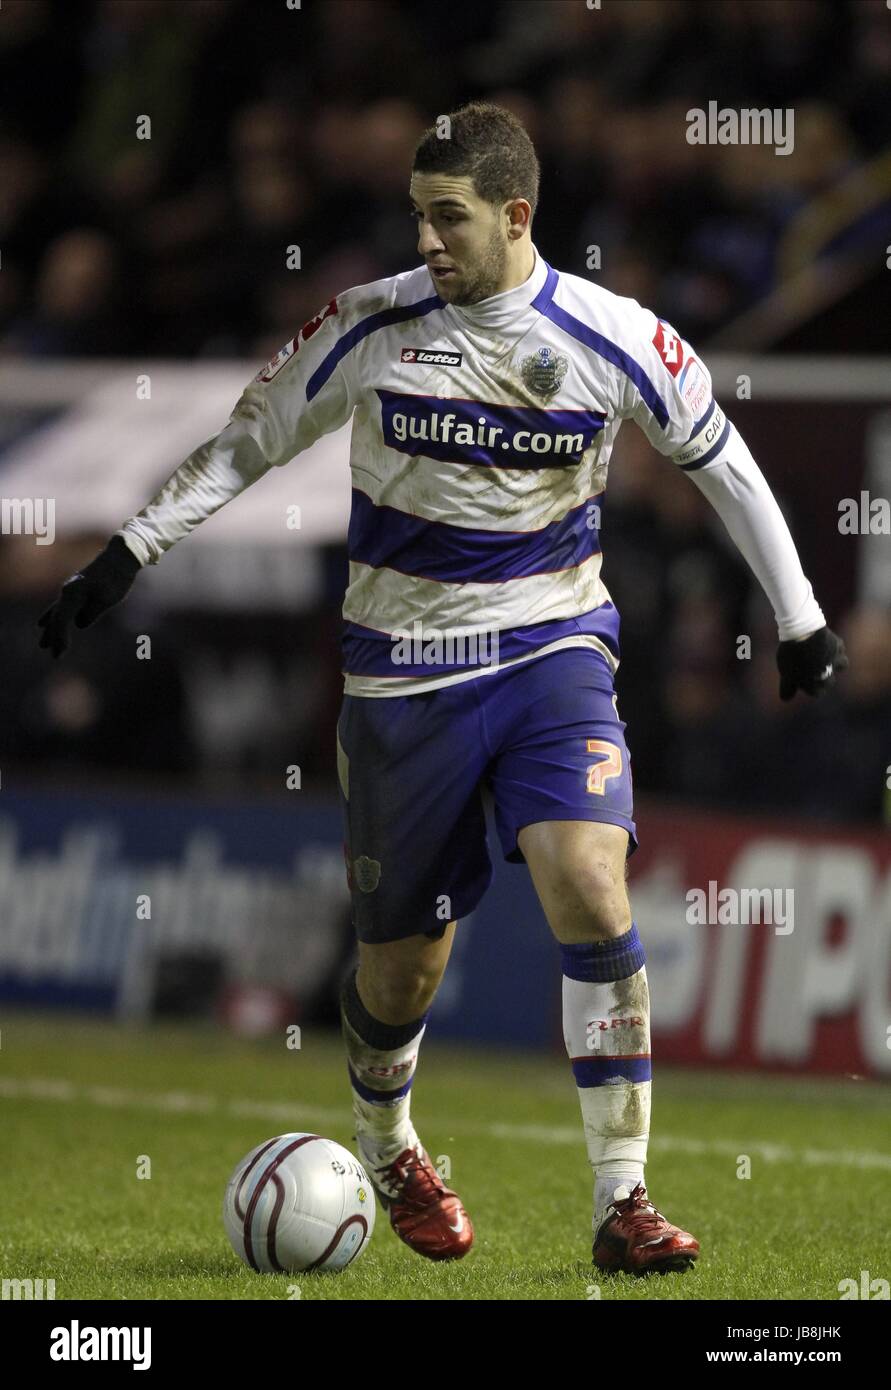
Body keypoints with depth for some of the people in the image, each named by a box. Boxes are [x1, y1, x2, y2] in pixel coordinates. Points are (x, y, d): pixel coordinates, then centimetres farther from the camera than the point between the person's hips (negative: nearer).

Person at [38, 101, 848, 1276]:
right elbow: (246, 442, 4)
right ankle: (387, 1153, 39)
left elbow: (720, 462, 7)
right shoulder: (372, 326, -7)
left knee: (591, 883, -23)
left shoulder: (615, 339, -7)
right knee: (404, 957, 5)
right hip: (405, 666, 1)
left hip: (554, 648, 0)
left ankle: (622, 1200, -16)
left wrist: (800, 618, 12)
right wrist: (125, 559, -1)